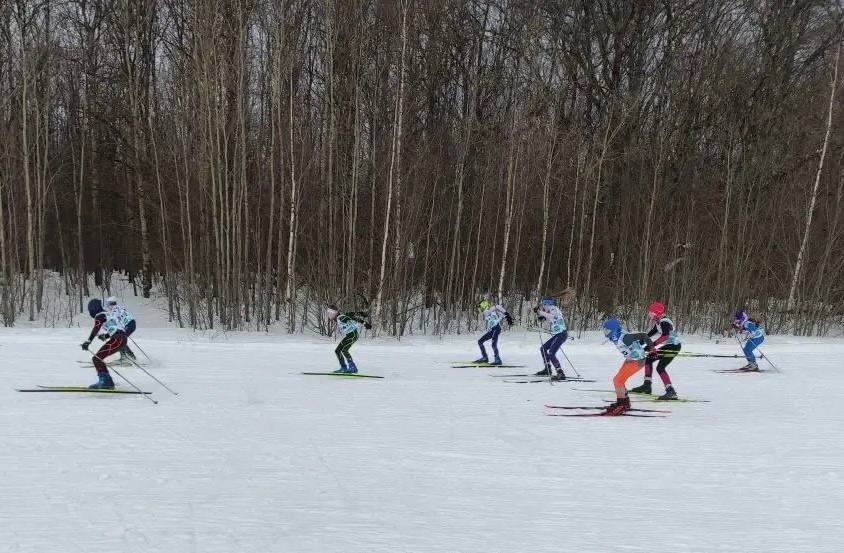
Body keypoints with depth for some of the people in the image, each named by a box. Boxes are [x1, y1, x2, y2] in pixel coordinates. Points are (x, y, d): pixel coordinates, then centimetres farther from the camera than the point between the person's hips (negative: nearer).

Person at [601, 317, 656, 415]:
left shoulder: (624, 337, -29)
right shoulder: (616, 338, 0)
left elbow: (642, 335, -27)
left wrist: (651, 347, -20)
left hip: (637, 361, -10)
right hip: (630, 359, 10)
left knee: (618, 380, -13)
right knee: (617, 380, 13)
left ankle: (621, 405, -6)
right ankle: (625, 403, 27)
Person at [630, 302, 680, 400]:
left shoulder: (664, 322, -21)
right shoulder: (658, 322, 9)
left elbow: (665, 336, -36)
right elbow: (651, 333, 21)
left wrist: (652, 345, -40)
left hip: (674, 346, -10)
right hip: (668, 346, 10)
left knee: (660, 368, -17)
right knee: (648, 359, 15)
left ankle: (671, 391, -21)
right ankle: (647, 385, 18)